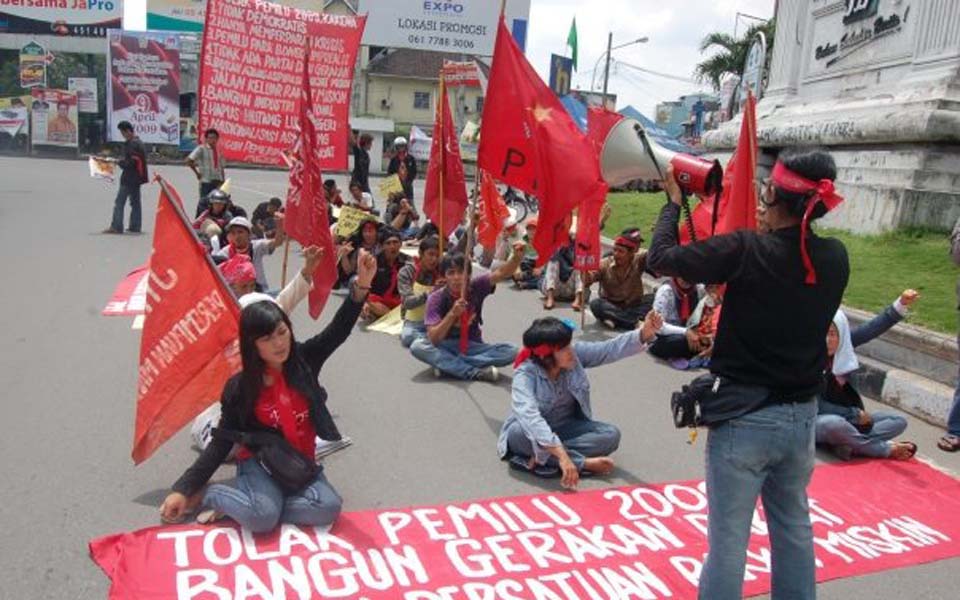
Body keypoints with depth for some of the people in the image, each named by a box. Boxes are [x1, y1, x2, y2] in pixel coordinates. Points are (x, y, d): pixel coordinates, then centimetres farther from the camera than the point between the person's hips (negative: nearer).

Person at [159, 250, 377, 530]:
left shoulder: (304, 360, -2)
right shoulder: (238, 388, -7)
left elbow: (339, 330, -14)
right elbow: (222, 443, -1)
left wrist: (361, 286, -30)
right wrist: (183, 488, -8)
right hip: (259, 463, -3)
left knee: (328, 508, -25)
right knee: (263, 516, -34)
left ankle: (241, 502, -8)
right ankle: (208, 495, -3)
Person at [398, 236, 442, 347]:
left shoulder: (441, 272, -1)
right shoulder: (407, 272, -8)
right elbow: (408, 302, -19)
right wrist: (430, 293, -33)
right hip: (414, 323, -2)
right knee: (408, 336, -35)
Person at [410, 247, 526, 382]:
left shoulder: (476, 287, -8)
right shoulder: (436, 299, -14)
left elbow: (501, 273, -24)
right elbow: (433, 338, -21)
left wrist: (517, 258, -44)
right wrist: (453, 314, -34)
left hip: (473, 347, 2)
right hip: (446, 347, -1)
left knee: (511, 351, -23)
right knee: (417, 346, -31)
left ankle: (445, 364, -24)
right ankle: (476, 372, -31)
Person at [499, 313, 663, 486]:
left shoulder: (575, 354, -13)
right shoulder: (525, 374, -29)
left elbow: (611, 349, -21)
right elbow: (529, 416, -43)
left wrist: (643, 335, -40)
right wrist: (561, 455, -54)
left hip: (567, 428, 5)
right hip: (536, 431, -4)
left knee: (611, 434, -18)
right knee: (519, 432, -38)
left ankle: (543, 458, -23)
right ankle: (584, 463, -26)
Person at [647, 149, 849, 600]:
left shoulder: (745, 250, -20)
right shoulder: (835, 258, -3)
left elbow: (660, 258, -14)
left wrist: (674, 202, 0)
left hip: (744, 417, -5)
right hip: (802, 417, 6)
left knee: (728, 537, 7)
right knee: (794, 528, 23)